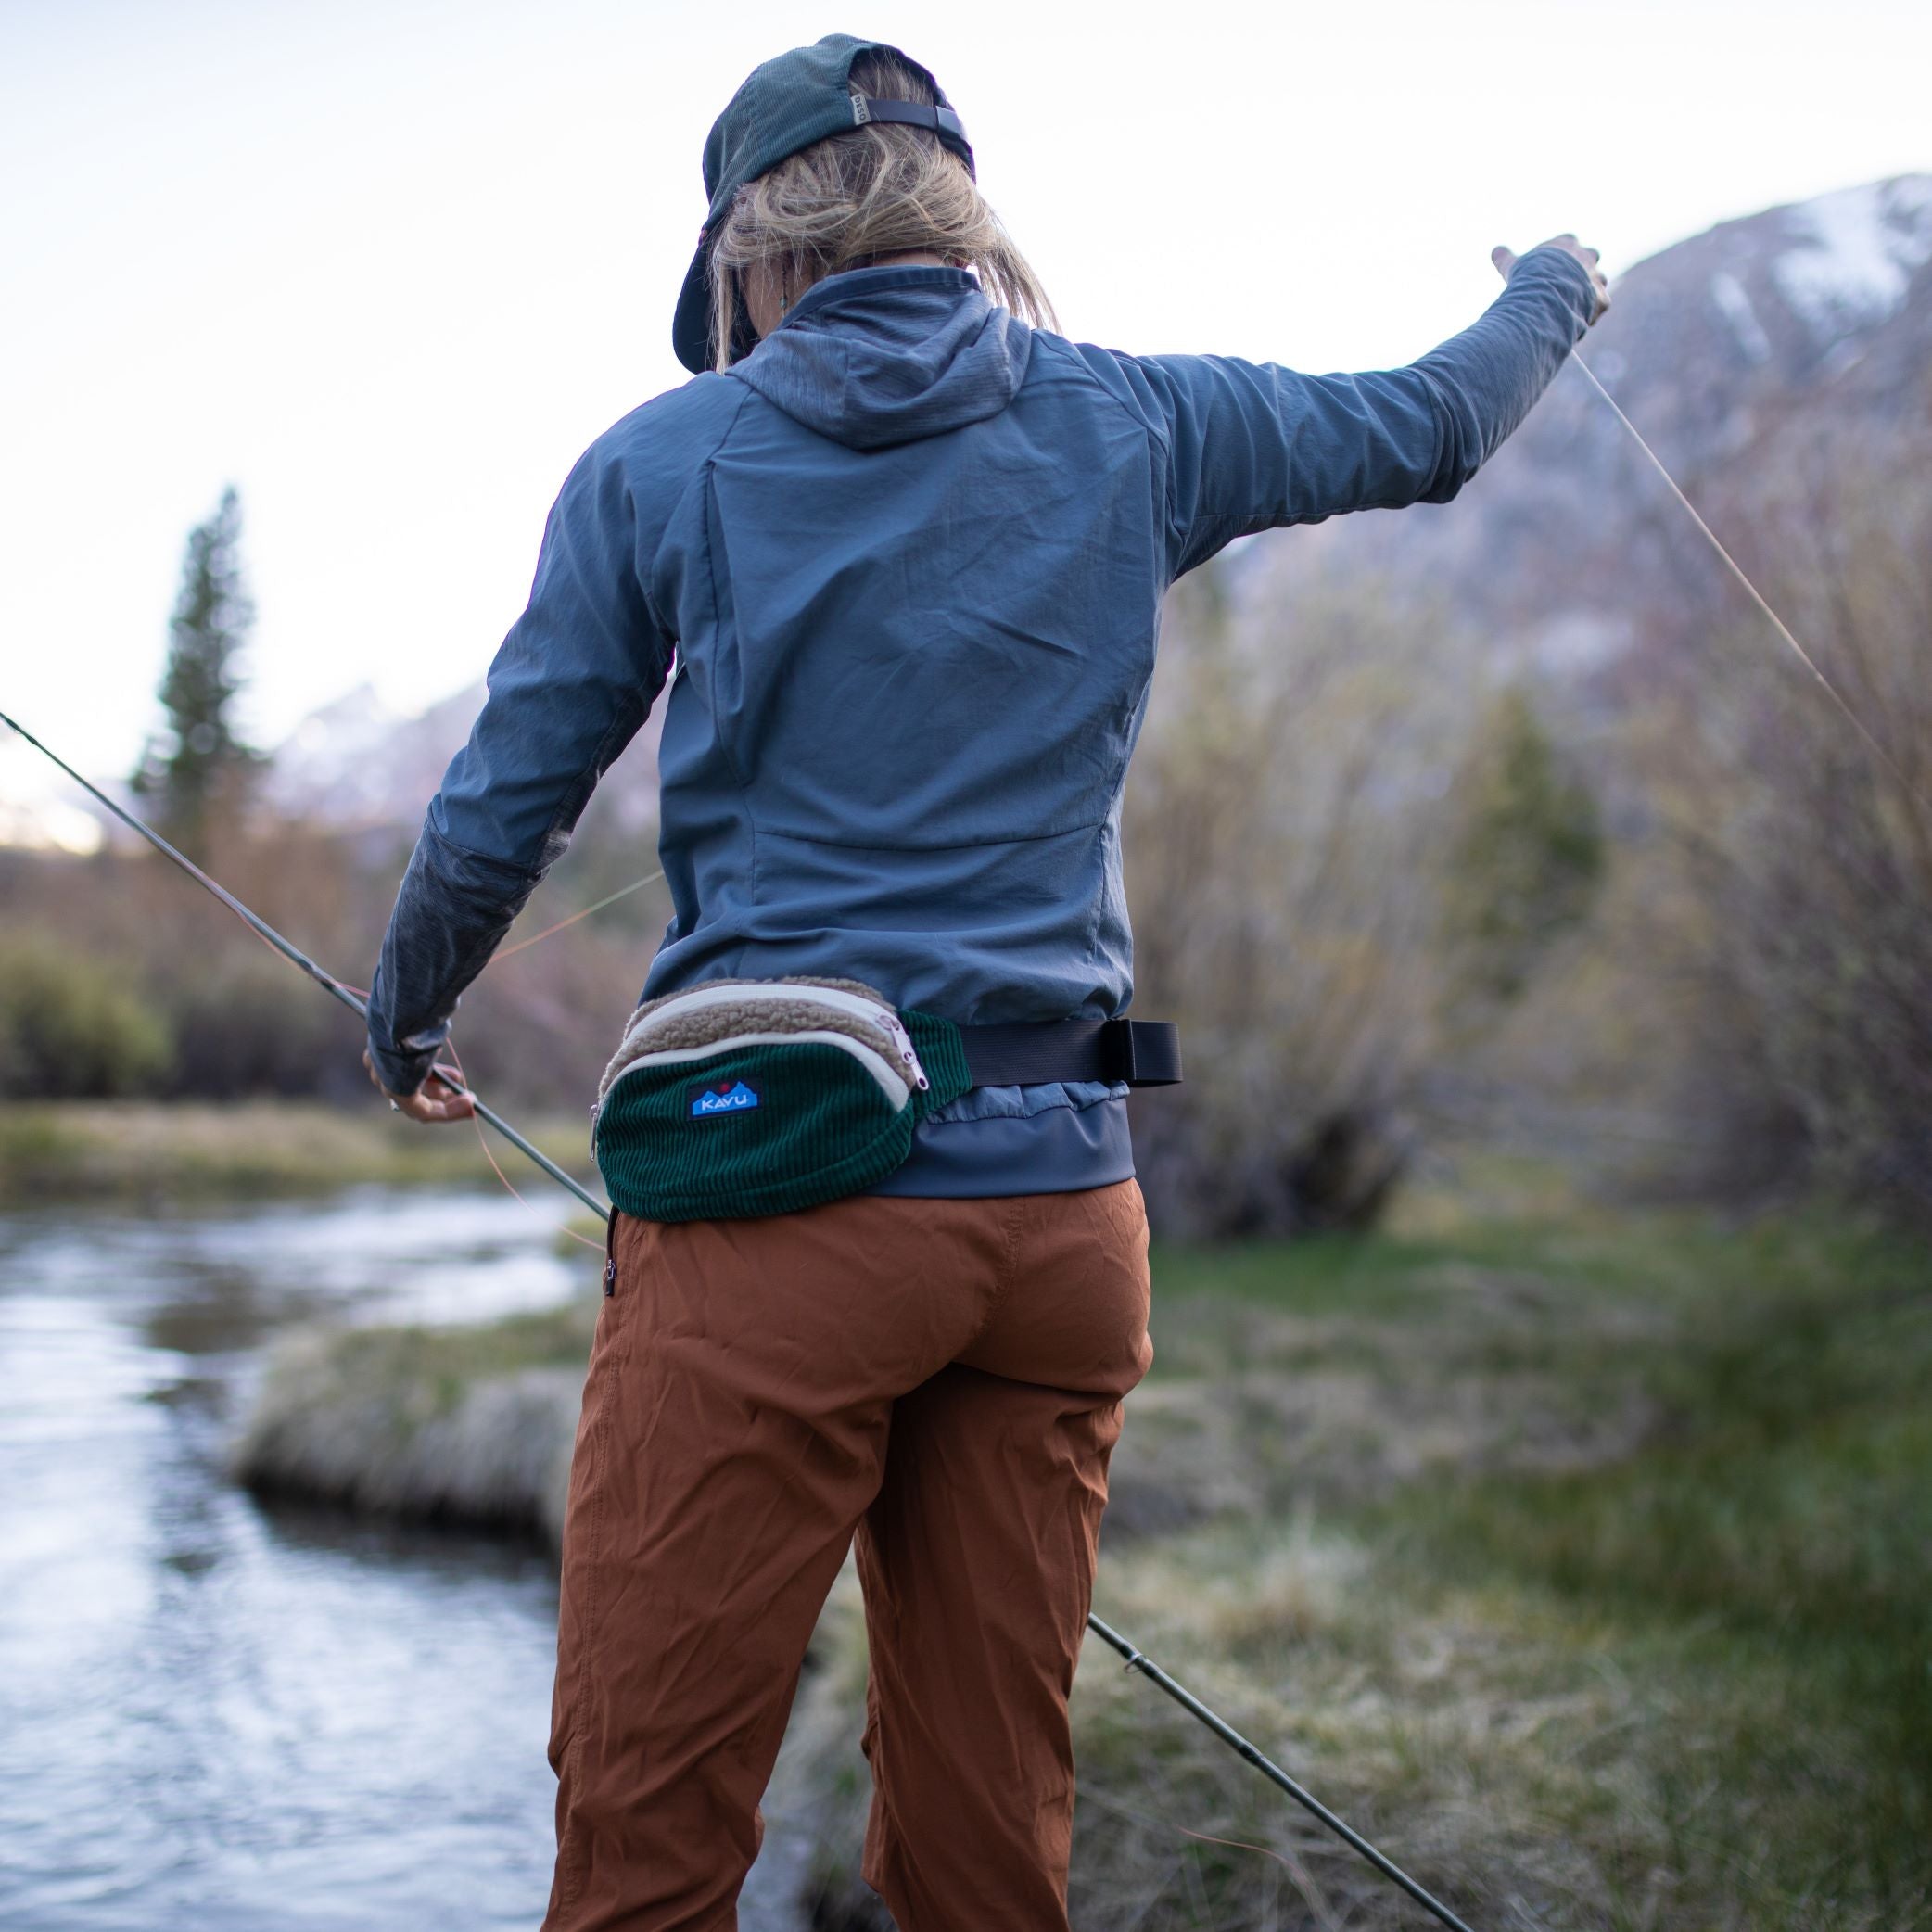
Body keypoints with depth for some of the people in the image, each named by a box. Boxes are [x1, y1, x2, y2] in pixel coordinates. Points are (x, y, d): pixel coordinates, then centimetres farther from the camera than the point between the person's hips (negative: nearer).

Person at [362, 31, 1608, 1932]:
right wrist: (1551, 287, 46)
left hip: (774, 1199, -3)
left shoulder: (661, 465, 2)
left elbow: (498, 815, 7)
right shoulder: (1133, 427, 8)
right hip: (1059, 1203, 4)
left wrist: (404, 1021, 27)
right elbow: (1430, 427, 25)